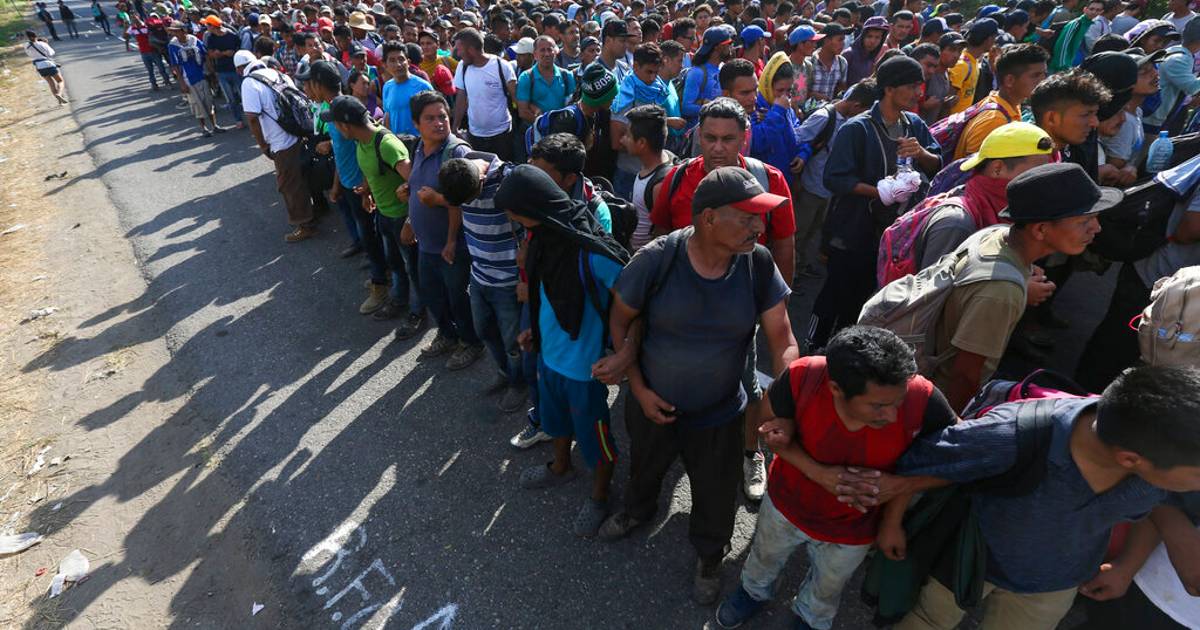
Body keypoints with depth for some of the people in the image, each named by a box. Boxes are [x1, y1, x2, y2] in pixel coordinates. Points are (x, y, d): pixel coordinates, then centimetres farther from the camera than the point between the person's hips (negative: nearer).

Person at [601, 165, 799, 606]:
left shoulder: (759, 264, -18)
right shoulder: (656, 259, -24)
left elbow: (783, 341, -14)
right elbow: (620, 320, -10)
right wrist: (638, 388, -12)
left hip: (719, 415, 1)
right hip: (652, 404, 0)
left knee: (714, 494, 22)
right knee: (644, 467, 30)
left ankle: (709, 556, 56)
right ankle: (637, 510, 66)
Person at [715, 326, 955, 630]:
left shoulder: (921, 400, -38)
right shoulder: (802, 378, -38)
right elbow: (773, 427, -17)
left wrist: (892, 518, -19)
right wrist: (816, 472, -29)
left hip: (853, 529, 0)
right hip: (787, 502, 0)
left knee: (827, 588, 32)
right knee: (765, 556, 32)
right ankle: (754, 592, 67)